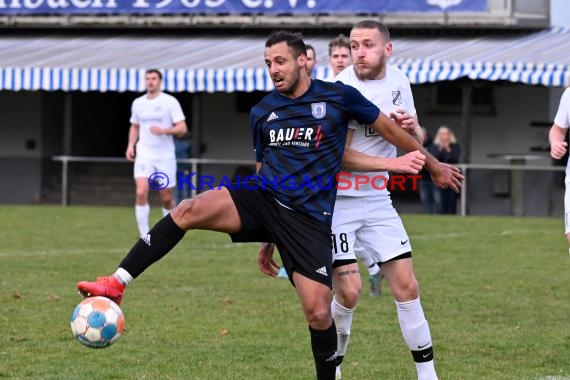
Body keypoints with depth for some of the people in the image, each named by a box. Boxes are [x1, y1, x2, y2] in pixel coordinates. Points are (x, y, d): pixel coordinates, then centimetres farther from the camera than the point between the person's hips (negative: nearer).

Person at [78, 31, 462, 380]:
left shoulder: (338, 97, -1)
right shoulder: (262, 112, 10)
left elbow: (389, 128, 11)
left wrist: (433, 164, 20)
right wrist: (269, 236, 25)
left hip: (309, 218, -3)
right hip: (263, 198, 3)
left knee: (318, 312, -11)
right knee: (189, 210, -24)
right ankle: (116, 284, -27)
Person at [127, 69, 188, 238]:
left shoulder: (170, 102, -4)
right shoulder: (138, 103, 8)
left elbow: (182, 128, -8)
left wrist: (163, 130, -24)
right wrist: (131, 145, 7)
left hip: (165, 156, -2)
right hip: (144, 155, 2)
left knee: (166, 198, 4)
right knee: (141, 193, -16)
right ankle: (144, 235, -14)